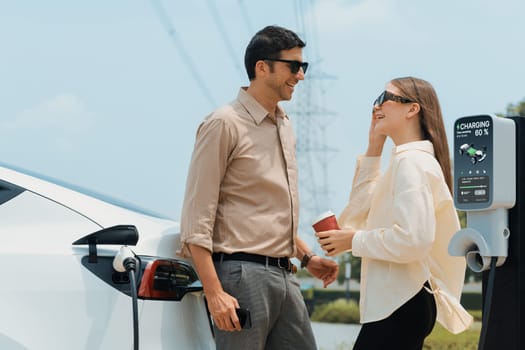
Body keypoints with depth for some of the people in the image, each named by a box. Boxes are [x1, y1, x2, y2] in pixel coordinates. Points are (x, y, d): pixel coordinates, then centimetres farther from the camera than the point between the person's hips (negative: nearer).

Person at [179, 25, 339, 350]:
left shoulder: (284, 125, 16)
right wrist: (214, 293, -19)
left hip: (284, 274, 8)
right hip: (244, 273, -8)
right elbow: (197, 218, -13)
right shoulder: (225, 124, -8)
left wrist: (306, 256, 18)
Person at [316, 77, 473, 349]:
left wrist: (354, 241, -11)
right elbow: (359, 213, 20)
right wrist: (373, 150, 16)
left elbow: (413, 239, -25)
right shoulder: (405, 160, 18)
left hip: (400, 304, -10)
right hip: (393, 302, 10)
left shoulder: (412, 162, -13)